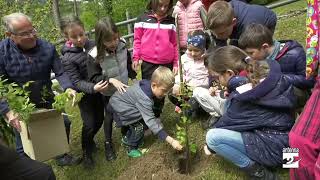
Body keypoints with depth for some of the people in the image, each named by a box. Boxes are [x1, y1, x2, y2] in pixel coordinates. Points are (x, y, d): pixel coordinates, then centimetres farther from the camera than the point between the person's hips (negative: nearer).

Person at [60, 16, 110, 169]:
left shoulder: (92, 45, -8)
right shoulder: (68, 58, -20)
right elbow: (77, 82, -21)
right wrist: (92, 88, -37)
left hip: (98, 89, 5)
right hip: (85, 94, -5)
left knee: (100, 119, 14)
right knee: (89, 124, -3)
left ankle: (90, 139, 44)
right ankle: (86, 152, 23)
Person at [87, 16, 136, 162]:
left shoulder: (122, 46, -16)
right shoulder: (95, 55, -29)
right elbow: (94, 78, -25)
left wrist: (134, 77, 10)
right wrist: (111, 80, -36)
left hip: (123, 88, 4)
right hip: (108, 93, -4)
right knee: (109, 116, 14)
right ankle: (108, 143, 35)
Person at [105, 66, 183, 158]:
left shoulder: (147, 84, -14)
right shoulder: (144, 99, -38)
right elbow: (151, 122, -40)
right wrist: (171, 141, -43)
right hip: (116, 109, -8)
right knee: (139, 125, -15)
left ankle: (126, 138, 33)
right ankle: (131, 149, 8)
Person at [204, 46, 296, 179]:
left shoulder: (244, 97, -24)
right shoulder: (264, 71, -4)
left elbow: (226, 123, -7)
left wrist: (210, 146, 10)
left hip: (275, 148, -9)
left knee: (212, 137, -18)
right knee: (228, 103, 10)